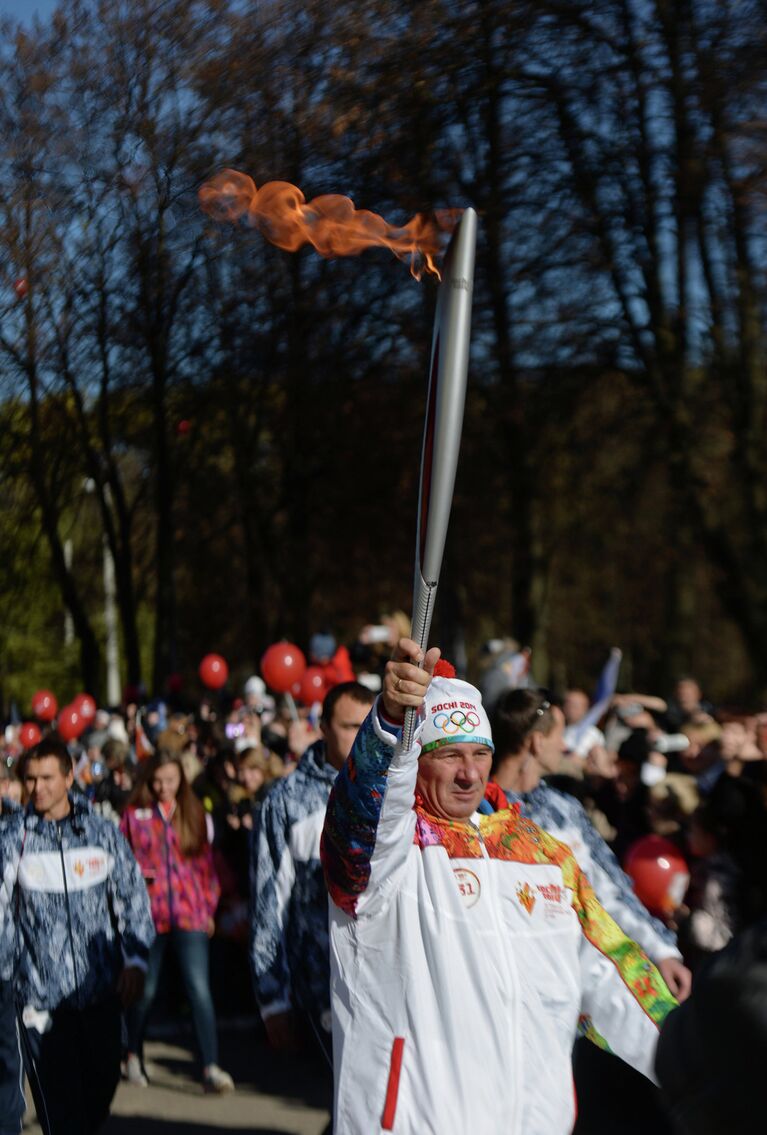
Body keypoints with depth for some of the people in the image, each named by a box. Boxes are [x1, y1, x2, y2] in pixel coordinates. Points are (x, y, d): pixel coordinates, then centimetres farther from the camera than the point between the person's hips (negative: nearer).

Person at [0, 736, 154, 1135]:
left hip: (101, 989, 3)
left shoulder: (102, 831, 3)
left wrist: (135, 959, -3)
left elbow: (133, 897, 7)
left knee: (103, 1083, 13)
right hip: (41, 994, -2)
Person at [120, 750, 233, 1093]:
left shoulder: (194, 813, 8)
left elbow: (205, 862, 10)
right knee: (145, 990, 10)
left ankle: (211, 1068, -11)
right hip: (148, 913, 0)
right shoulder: (135, 814, 2)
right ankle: (133, 1055, 33)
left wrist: (209, 906, 7)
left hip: (190, 913, 1)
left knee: (199, 988, -10)